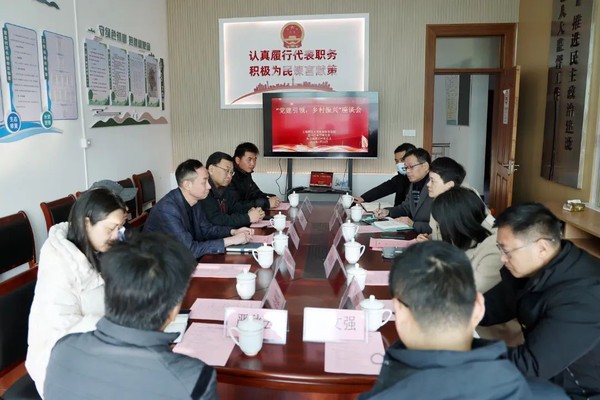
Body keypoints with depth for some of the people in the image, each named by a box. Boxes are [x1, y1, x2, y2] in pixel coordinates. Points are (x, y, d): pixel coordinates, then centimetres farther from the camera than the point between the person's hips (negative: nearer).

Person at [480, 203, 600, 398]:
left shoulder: (581, 296, -31)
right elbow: (490, 307, 1)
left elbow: (529, 364, -32)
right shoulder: (533, 268, -7)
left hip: (581, 391, -7)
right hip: (549, 375, 7)